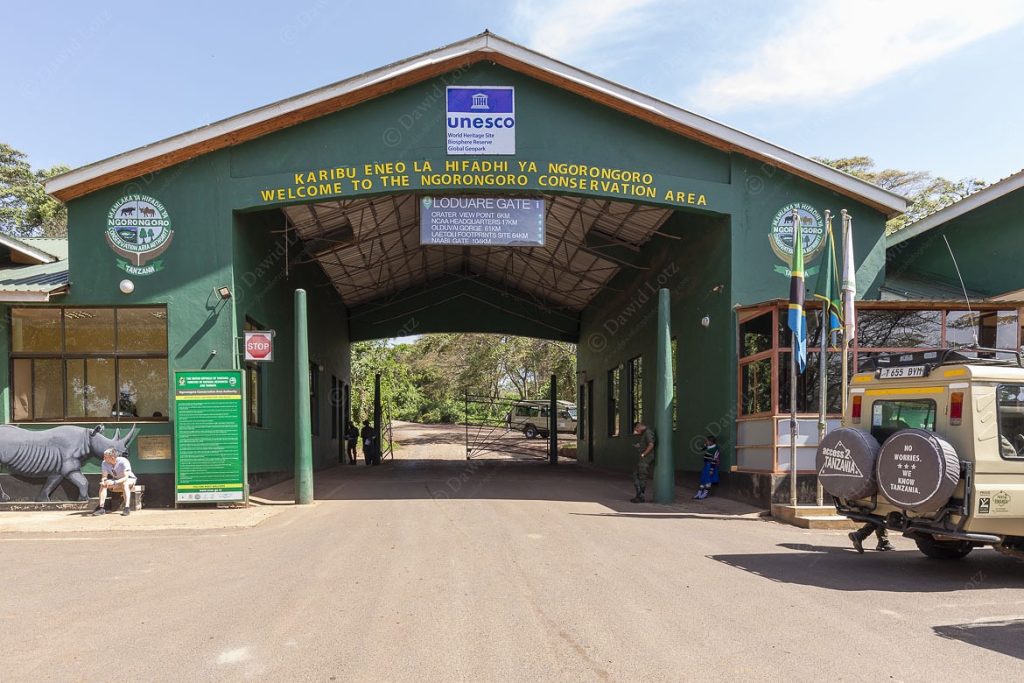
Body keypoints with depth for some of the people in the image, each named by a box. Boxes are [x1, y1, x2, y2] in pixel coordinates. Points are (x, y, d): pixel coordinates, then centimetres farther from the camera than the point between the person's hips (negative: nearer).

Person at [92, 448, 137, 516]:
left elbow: (125, 478, -33)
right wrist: (103, 481, -32)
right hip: (116, 480, 6)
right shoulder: (105, 463, -12)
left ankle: (127, 508, -42)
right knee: (103, 484, -18)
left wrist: (114, 482, -46)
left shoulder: (123, 462, -29)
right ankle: (101, 508, -19)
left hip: (129, 479, -6)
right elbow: (104, 476, -8)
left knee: (124, 484, -38)